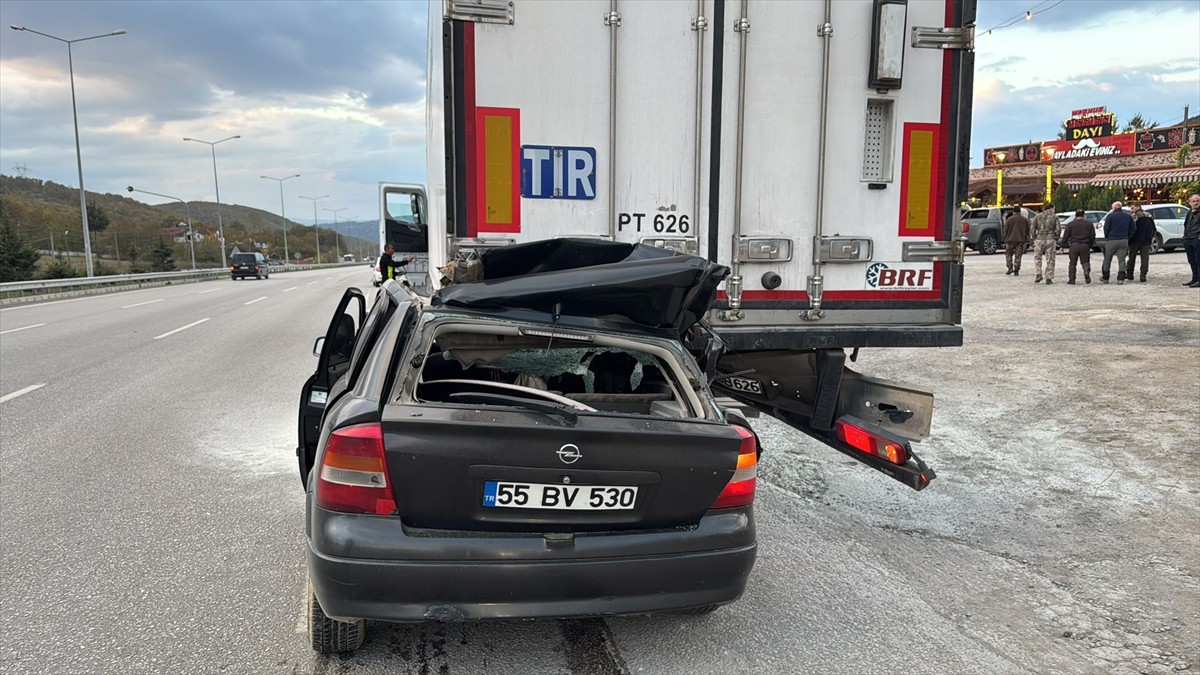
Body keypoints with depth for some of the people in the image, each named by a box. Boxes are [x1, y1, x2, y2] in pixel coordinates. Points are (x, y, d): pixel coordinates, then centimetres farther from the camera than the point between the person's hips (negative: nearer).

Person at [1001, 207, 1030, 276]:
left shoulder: (1009, 219, -4)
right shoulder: (1025, 220, 5)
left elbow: (1005, 230, -1)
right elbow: (1027, 231, 10)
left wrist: (1005, 238, 11)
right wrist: (1026, 239, 20)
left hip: (1010, 240, -2)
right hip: (1021, 240, 2)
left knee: (1008, 253, 11)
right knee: (1018, 256, 4)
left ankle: (1010, 267, -4)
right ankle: (1016, 271, 1)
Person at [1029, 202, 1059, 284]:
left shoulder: (1037, 216, 4)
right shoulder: (1055, 217, 2)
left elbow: (1033, 229, -1)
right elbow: (1058, 229, -4)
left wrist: (1034, 239, 7)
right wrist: (1056, 239, 8)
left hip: (1039, 239, 0)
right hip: (1050, 240, 0)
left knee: (1037, 257, 14)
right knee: (1050, 260, 6)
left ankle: (1038, 274, -2)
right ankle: (1049, 279, 6)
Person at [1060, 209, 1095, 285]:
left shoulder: (1070, 224, 4)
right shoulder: (1089, 224, 8)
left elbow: (1065, 236, 3)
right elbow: (1092, 236, 10)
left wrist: (1064, 245, 11)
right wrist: (1091, 245, 23)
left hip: (1074, 245, -1)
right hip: (1085, 245, 1)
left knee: (1072, 263, 5)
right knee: (1085, 261, 10)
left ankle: (1071, 279, 1)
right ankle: (1087, 271, -20)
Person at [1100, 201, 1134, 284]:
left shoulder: (1110, 216, -4)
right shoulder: (1128, 216, 10)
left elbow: (1106, 229, -5)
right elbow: (1132, 230, 11)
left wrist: (1107, 237, 9)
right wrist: (1127, 237, 18)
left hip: (1111, 240, -3)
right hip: (1124, 241, 3)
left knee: (1107, 260, 8)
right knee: (1121, 260, 4)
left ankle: (1105, 278, 14)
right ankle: (1121, 279, -4)